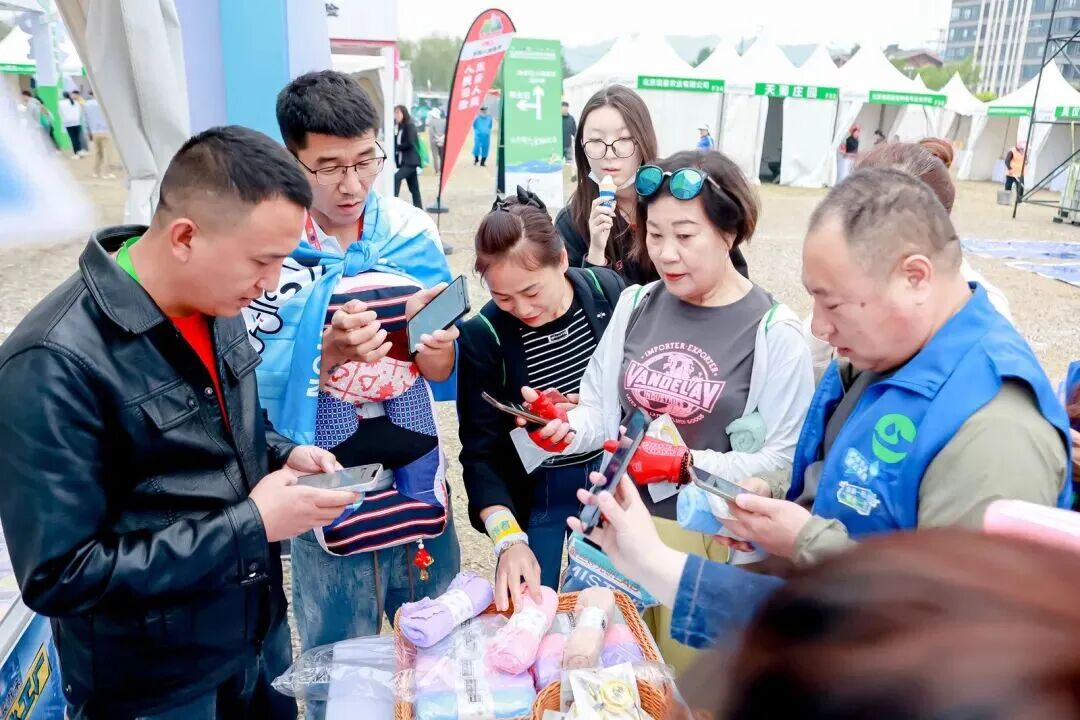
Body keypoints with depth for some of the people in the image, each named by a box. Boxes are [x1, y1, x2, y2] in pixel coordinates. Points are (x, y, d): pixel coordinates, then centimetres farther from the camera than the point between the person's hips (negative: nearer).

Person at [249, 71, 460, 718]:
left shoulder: (416, 235, -3)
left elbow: (446, 380, 2)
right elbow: (257, 394, -13)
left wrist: (441, 354, -20)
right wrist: (326, 352, -29)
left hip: (418, 483, 3)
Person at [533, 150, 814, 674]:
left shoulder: (773, 332, -13)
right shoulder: (635, 305, -1)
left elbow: (783, 461, -15)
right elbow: (602, 412, 1)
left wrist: (688, 463, -23)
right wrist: (565, 427, -20)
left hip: (710, 538, -3)